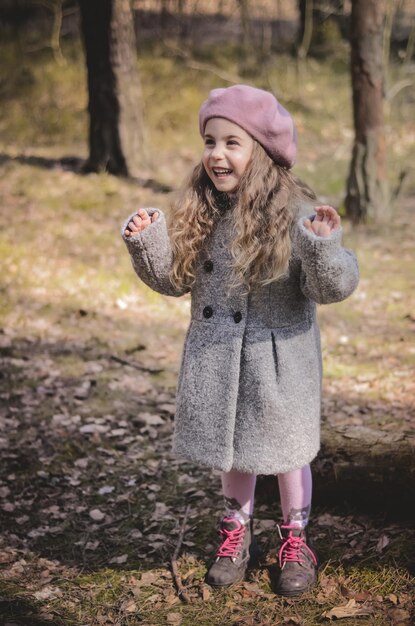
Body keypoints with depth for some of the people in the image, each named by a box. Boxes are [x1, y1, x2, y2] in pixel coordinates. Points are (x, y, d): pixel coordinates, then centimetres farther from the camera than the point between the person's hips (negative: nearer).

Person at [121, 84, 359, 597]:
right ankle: (236, 533, 38)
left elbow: (334, 288, -20)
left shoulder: (295, 214, -17)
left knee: (285, 447, 12)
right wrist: (145, 243, -8)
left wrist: (323, 246, -38)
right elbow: (174, 279, 7)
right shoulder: (198, 213, -2)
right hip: (216, 357, 4)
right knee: (230, 447, 19)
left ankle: (294, 539, 32)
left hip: (278, 357, -4)